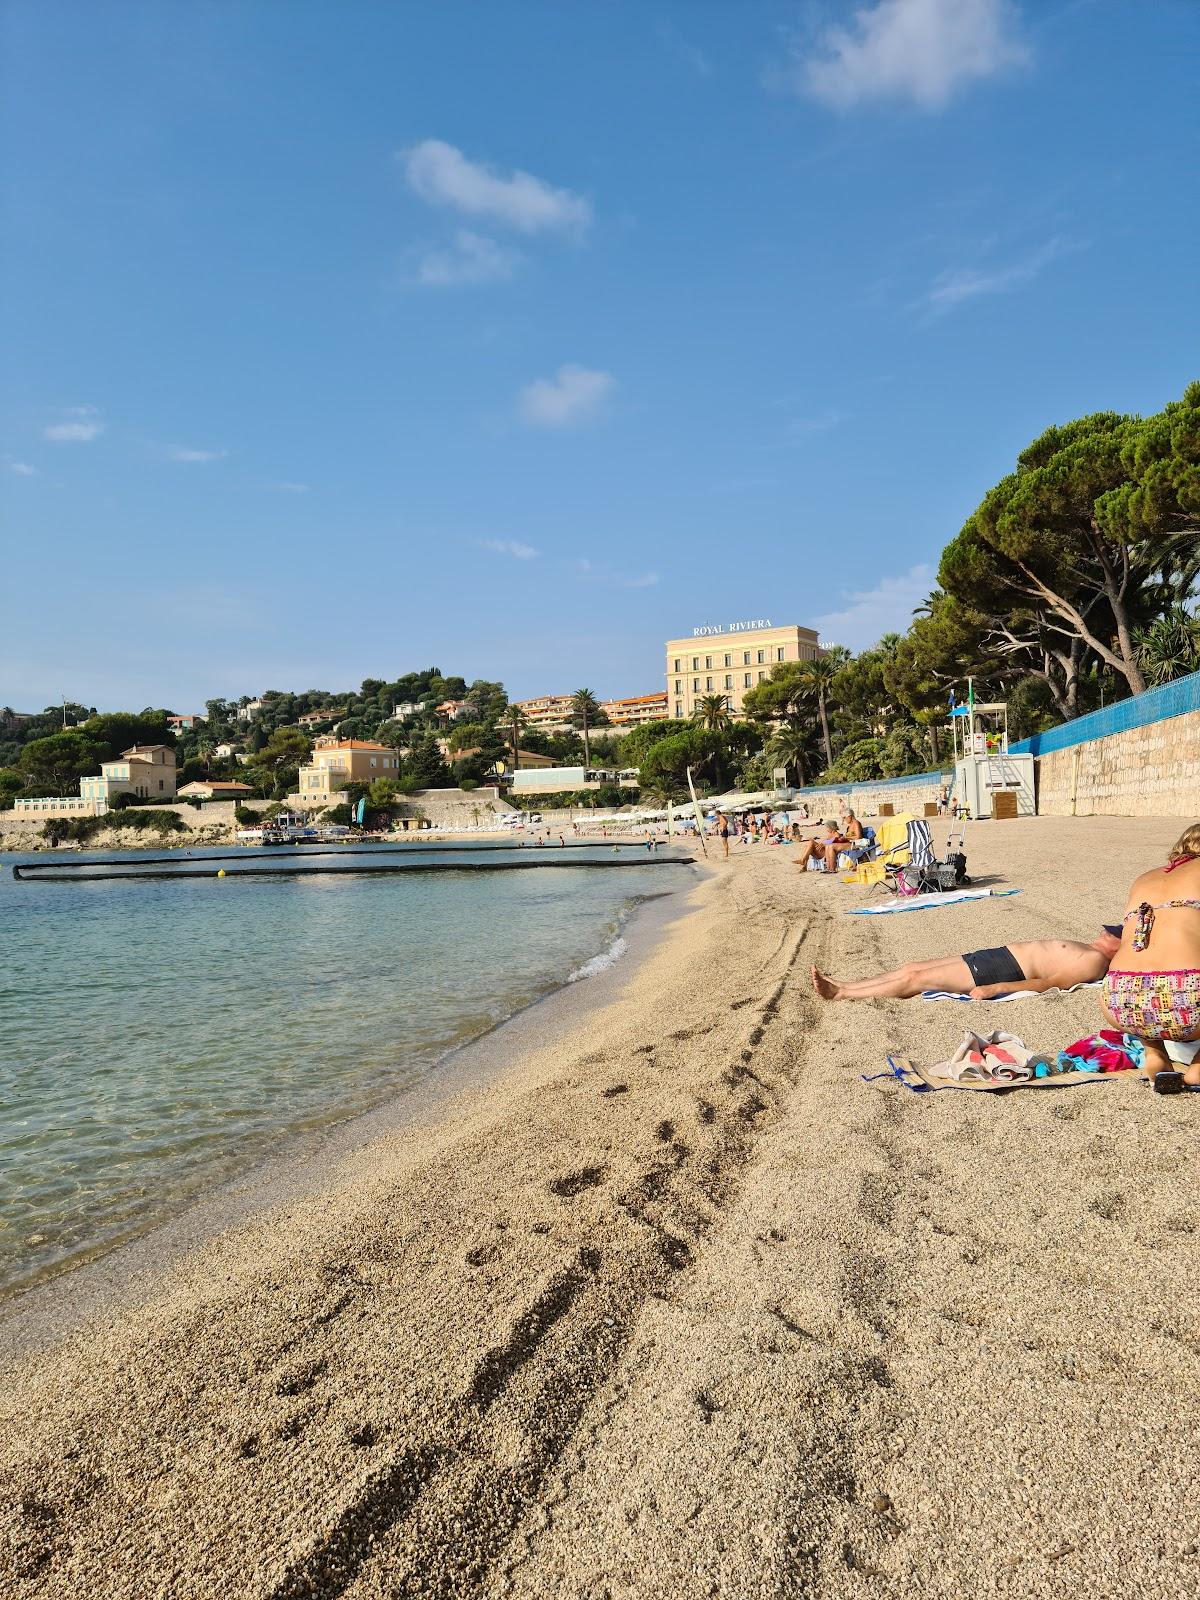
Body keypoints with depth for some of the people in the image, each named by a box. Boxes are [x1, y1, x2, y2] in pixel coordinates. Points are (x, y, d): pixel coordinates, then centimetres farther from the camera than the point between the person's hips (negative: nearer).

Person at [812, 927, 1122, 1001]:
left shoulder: (1095, 960, -10)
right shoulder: (1085, 948, 20)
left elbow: (1045, 983, -20)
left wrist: (993, 989, -27)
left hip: (1001, 970, -9)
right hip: (996, 954, 9)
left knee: (914, 978, -11)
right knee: (912, 967, 4)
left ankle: (841, 995, -6)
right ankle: (841, 986, 5)